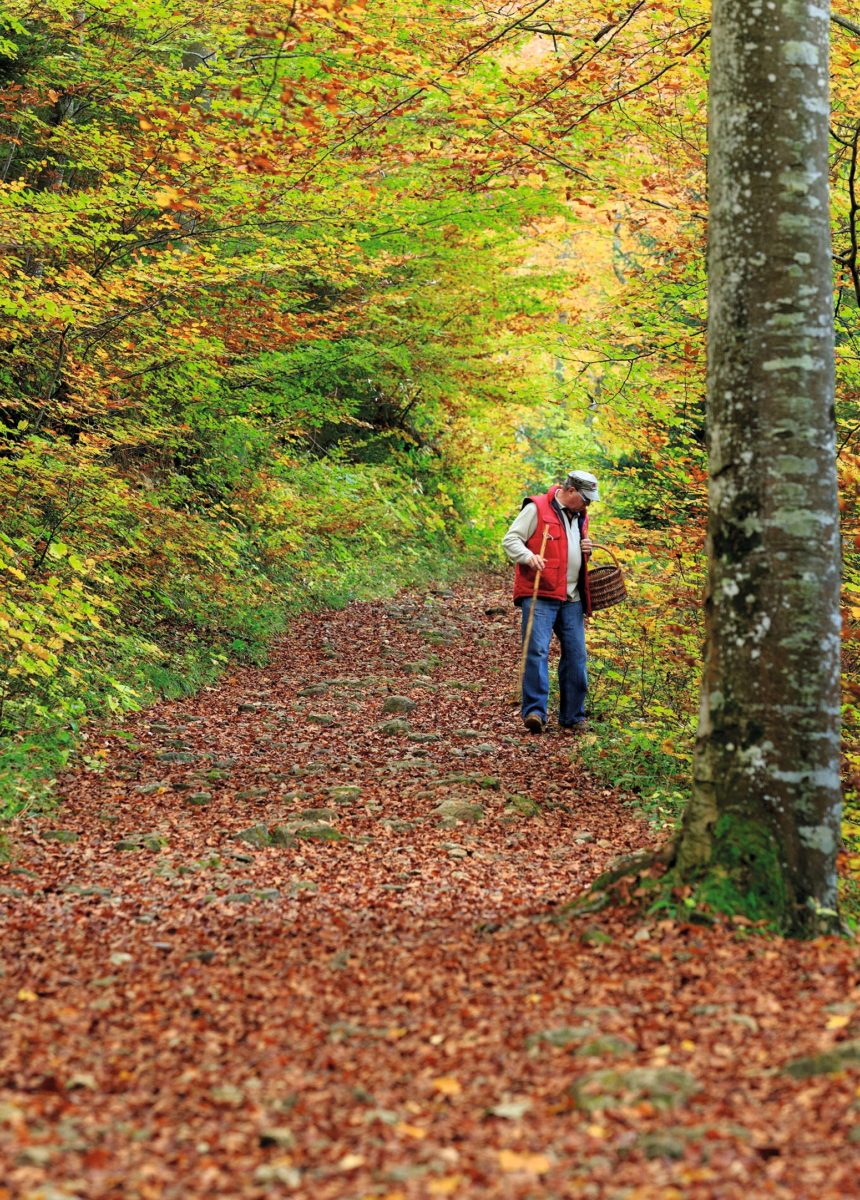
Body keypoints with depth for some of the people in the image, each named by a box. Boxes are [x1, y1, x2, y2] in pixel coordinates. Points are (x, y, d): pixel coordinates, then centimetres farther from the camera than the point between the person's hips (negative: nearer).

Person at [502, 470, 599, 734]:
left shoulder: (580, 517, 20)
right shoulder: (536, 508, -3)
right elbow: (510, 540, -5)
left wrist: (586, 550, 10)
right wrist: (529, 556, -24)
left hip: (572, 600, 7)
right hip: (539, 595, -7)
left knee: (576, 656, 5)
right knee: (537, 651, -15)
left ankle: (572, 718, 14)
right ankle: (535, 712, -15)